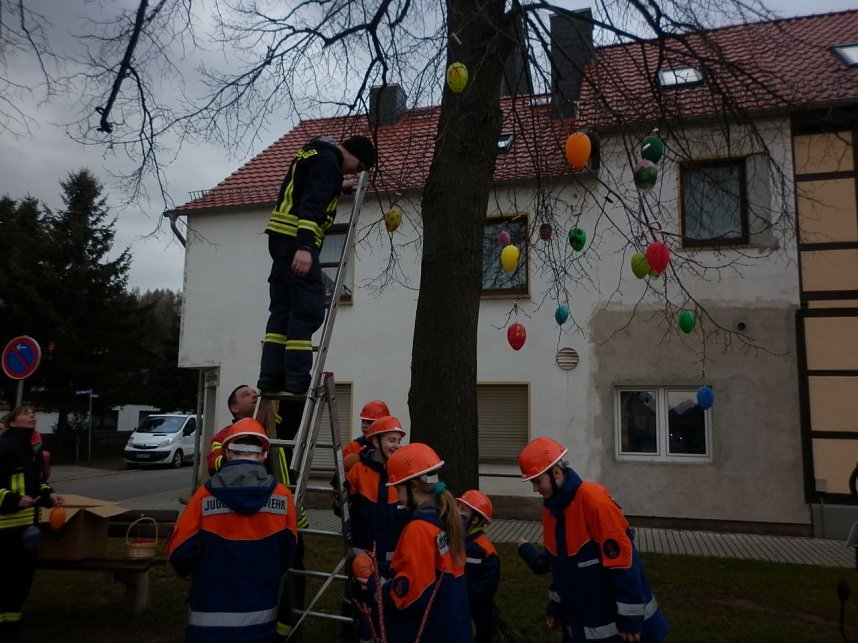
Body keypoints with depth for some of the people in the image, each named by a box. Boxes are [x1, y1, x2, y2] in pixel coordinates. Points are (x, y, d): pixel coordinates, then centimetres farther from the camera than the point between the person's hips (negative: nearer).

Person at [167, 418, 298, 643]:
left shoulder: (206, 495, -13)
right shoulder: (282, 497, -8)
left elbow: (178, 554, -5)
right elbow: (287, 557, 2)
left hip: (210, 618, -1)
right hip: (260, 618, 1)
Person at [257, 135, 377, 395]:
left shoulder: (315, 154, 23)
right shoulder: (328, 161, -8)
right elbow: (312, 204, -22)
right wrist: (304, 247, -30)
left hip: (281, 237, 10)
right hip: (297, 241, -10)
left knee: (282, 308, 8)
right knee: (308, 310, -8)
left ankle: (271, 376, 8)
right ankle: (296, 379, -7)